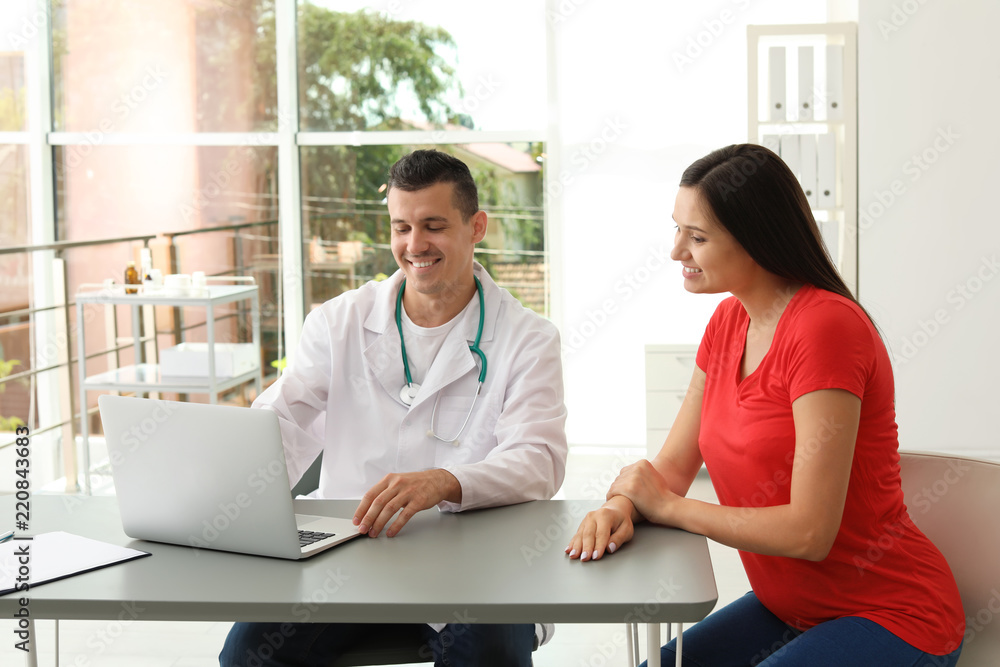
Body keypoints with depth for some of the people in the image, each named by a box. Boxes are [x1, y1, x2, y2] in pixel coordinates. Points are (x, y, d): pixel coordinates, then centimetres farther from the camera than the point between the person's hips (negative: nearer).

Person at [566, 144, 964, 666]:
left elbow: (810, 531, -25)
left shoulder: (826, 326, -23)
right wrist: (620, 508, -17)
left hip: (892, 621, -8)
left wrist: (665, 506, -15)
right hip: (786, 606, 8)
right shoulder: (728, 321, 4)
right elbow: (672, 468, 6)